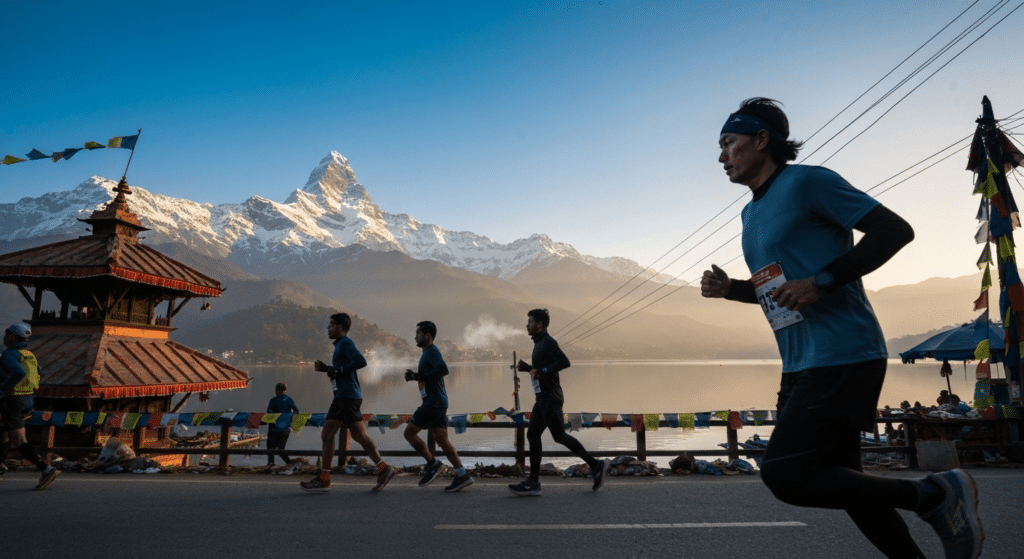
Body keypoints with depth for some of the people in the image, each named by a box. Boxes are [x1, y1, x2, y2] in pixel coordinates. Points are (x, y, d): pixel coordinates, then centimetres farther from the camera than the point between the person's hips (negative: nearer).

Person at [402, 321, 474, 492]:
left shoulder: (431, 351, -10)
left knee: (409, 432, -2)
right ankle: (462, 475, 5)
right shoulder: (428, 352, 20)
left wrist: (419, 377, -20)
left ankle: (432, 464, 3)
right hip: (438, 403, 10)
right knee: (442, 439, 7)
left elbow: (443, 369, -28)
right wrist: (415, 375, 9)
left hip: (433, 403, -10)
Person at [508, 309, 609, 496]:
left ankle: (596, 465, 6)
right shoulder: (540, 343, 18)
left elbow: (564, 362, -26)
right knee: (532, 435, 7)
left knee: (559, 436, -5)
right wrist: (527, 367, 12)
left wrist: (541, 371, -25)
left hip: (550, 398, -10)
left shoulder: (548, 342, -12)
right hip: (542, 398, 10)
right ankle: (533, 482, 11)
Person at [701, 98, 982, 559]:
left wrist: (821, 281, -20)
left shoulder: (807, 182, -7)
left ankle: (935, 494, 2)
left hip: (843, 357, -9)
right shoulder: (751, 214, 17)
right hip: (800, 365, 9)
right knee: (842, 482, 12)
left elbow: (896, 230, -12)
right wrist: (730, 288, 6)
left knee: (785, 475, -13)